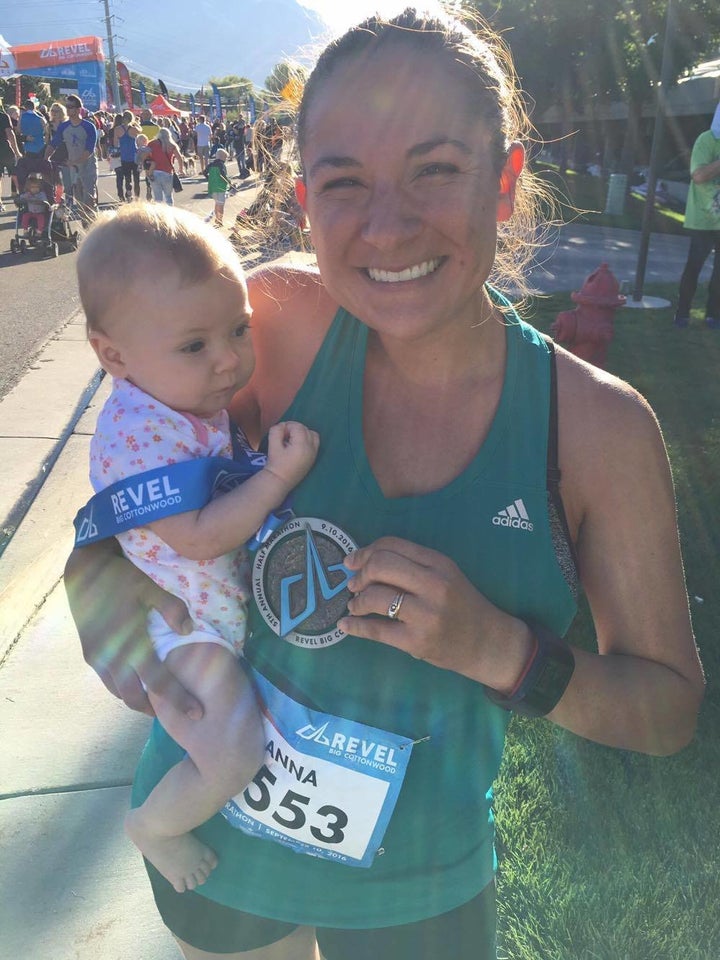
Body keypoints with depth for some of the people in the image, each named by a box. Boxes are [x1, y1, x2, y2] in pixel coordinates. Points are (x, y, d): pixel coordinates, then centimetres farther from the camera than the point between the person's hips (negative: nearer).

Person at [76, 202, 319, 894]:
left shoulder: (201, 391, -3)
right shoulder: (137, 432, -29)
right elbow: (199, 538, -32)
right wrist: (279, 477, -31)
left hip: (237, 597, 9)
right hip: (183, 629, -9)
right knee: (233, 759, -16)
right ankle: (154, 826, 16)